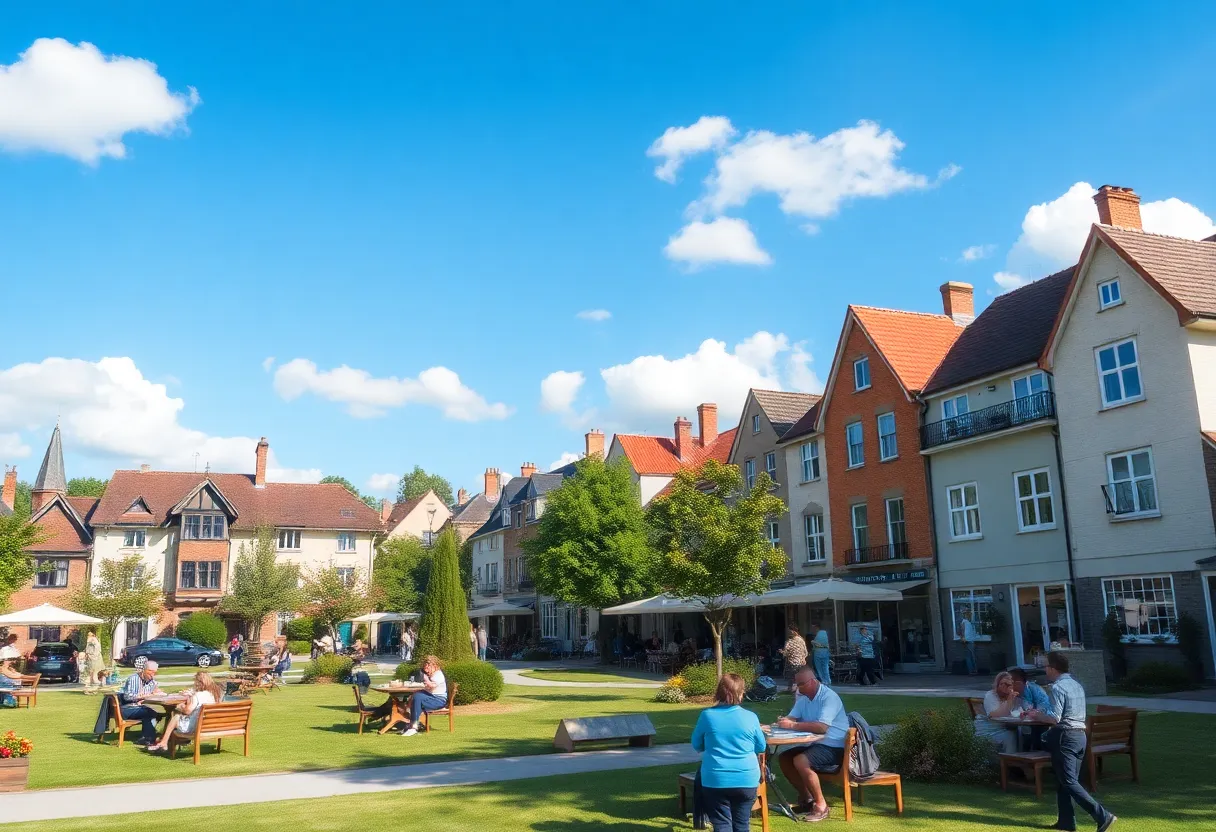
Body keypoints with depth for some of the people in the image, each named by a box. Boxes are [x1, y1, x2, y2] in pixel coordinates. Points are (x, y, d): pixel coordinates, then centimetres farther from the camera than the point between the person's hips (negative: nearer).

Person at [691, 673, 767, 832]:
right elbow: (761, 748, 10)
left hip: (715, 780, -1)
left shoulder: (707, 715, -5)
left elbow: (697, 746, 9)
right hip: (746, 780, 1)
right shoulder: (750, 717, -4)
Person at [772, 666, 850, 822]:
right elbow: (791, 718, 4)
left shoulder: (829, 697, -21)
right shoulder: (803, 698, 7)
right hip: (815, 743, 9)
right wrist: (784, 722, -20)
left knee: (800, 761, -28)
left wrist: (793, 725, -32)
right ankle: (806, 798, 13)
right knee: (784, 759, -1)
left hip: (835, 747, -9)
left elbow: (822, 727, -33)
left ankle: (821, 805, -14)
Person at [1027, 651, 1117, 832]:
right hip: (1080, 735, 9)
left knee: (1069, 782, -6)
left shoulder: (1058, 687, -14)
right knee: (1064, 780, 13)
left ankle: (1103, 816, -12)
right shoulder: (1077, 685, 14)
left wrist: (1037, 716, -2)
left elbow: (1055, 718, -19)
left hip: (1066, 737, -9)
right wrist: (1043, 714, 22)